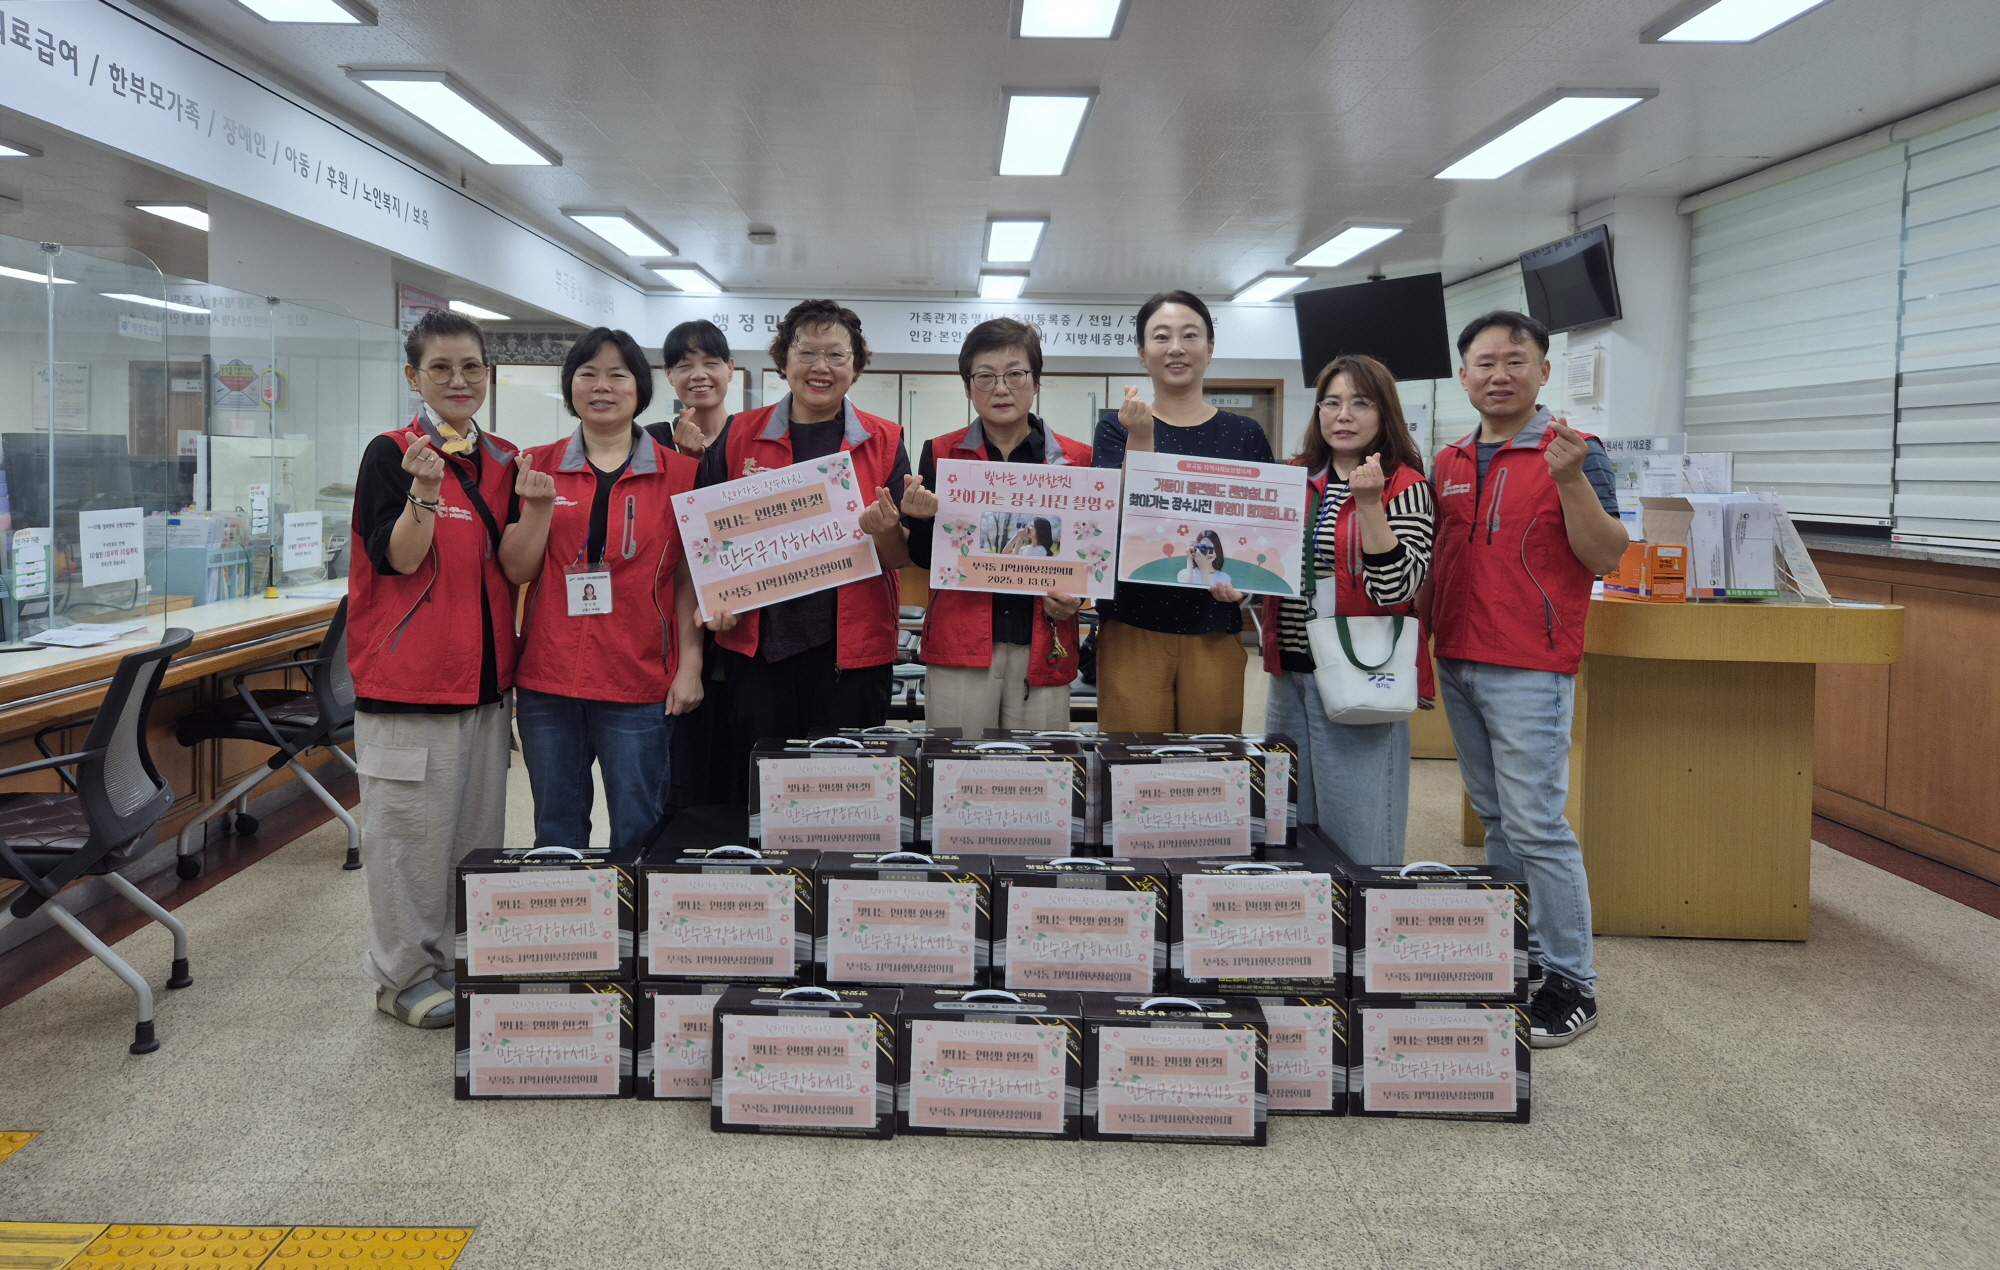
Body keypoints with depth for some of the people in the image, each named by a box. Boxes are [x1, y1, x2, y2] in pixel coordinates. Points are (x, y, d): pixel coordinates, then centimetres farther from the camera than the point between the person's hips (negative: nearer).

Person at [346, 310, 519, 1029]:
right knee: (412, 831, 0)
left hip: (483, 677, 6)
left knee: (480, 829, 12)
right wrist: (426, 492, -29)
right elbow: (395, 559, -16)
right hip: (409, 679, -6)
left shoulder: (502, 462, 11)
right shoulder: (390, 455, -6)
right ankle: (404, 976, 13)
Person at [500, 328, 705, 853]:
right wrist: (539, 505, -13)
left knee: (638, 831, 3)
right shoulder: (538, 467, 7)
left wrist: (690, 665, -5)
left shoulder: (678, 472, 1)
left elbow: (689, 578, 2)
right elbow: (517, 570, 3)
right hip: (548, 680, 2)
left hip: (640, 682, -2)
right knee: (556, 831, 12)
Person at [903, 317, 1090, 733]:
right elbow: (924, 559, 8)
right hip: (959, 642, 0)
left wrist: (1074, 599, -5)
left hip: (1043, 647, 0)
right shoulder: (940, 454, 6)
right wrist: (922, 520, -12)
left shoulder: (1076, 460, 6)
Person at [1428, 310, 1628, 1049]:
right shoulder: (1448, 463, 12)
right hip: (1457, 664, 7)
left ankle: (1570, 984, 1)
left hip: (1529, 669, -6)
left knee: (1537, 825, -8)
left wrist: (1571, 479, -26)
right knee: (1496, 819, 14)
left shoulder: (1570, 455, -6)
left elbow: (1607, 557, -13)